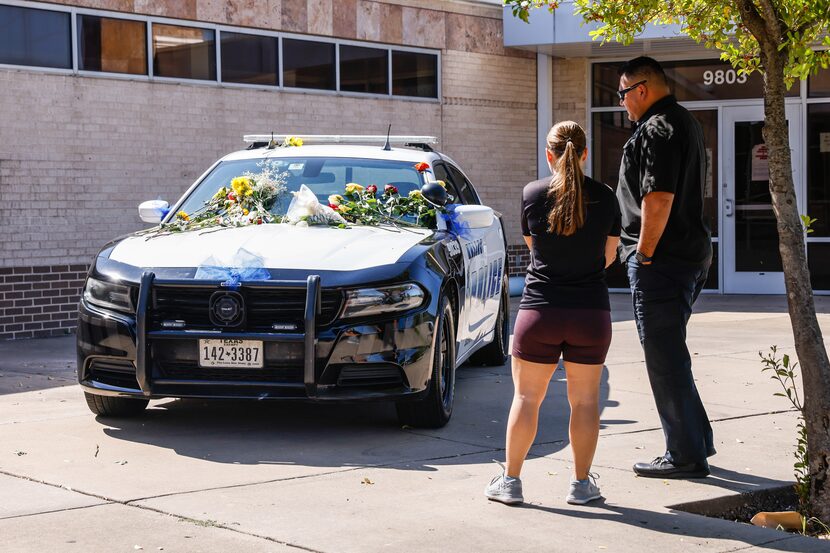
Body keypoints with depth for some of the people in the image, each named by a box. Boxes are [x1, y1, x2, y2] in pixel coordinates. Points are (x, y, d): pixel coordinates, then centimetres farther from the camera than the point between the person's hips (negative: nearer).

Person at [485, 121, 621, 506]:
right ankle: (582, 483, 14)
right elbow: (609, 255, 8)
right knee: (584, 401, 10)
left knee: (526, 397, 8)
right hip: (591, 312, 1)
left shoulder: (532, 194, -3)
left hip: (540, 311, 0)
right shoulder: (604, 198, -2)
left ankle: (510, 480, 12)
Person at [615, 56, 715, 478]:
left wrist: (643, 254, -17)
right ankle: (697, 440, 25)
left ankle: (685, 456, 0)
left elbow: (658, 198, -24)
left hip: (663, 259, -10)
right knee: (670, 353, 19)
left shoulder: (658, 129, -15)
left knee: (664, 357, -4)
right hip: (691, 254, 10)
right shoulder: (686, 122, 18)